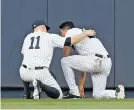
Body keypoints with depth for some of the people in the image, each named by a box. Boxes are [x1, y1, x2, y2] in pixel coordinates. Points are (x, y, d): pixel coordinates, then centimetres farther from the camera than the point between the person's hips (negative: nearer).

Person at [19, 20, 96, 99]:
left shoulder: (27, 37, 18)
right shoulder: (50, 37, 5)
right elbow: (72, 41, 1)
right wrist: (86, 33, 13)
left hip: (25, 73, 4)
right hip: (41, 73, -4)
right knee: (59, 95, 12)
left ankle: (26, 93, 14)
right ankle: (41, 85, -18)